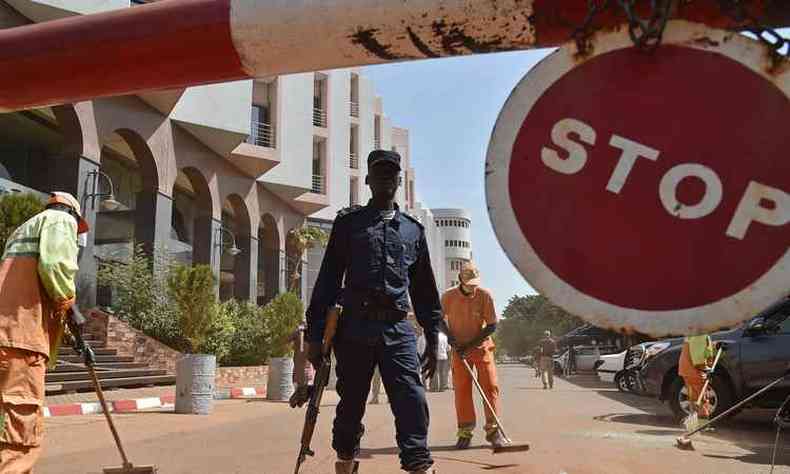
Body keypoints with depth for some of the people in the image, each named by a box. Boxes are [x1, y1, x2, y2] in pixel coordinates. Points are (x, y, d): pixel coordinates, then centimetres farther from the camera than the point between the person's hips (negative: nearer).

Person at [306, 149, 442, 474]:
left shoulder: (413, 229, 16)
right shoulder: (349, 222, 9)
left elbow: (424, 289, 18)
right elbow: (328, 281, 4)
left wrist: (433, 338, 12)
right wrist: (316, 335, -2)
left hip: (398, 329, 1)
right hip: (355, 328, -1)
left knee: (412, 402, -12)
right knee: (351, 406, 8)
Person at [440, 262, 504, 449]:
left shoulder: (485, 295, -13)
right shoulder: (448, 296, -9)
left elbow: (492, 325, -9)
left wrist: (471, 344, -16)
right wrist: (449, 335, -10)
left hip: (481, 345, -1)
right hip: (458, 348, 1)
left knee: (490, 386, -6)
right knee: (461, 389, 0)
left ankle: (493, 429, 2)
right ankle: (465, 432, 8)